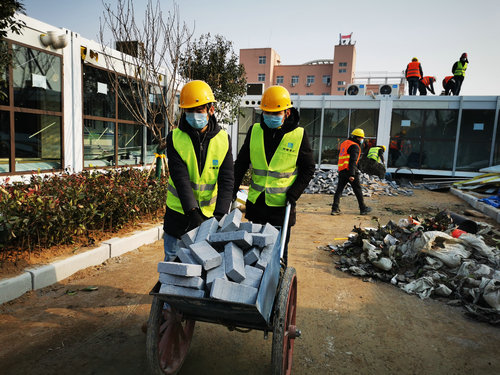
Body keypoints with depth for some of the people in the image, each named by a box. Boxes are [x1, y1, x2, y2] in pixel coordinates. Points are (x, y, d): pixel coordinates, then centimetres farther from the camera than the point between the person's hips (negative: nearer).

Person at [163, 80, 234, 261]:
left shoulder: (223, 139, -5)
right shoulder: (175, 138, -8)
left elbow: (227, 180, -12)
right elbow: (180, 178, -18)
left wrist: (220, 213, -25)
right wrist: (191, 211, -29)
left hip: (210, 212, 1)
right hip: (179, 211, 0)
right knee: (173, 260, 12)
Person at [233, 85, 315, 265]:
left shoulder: (299, 135, -6)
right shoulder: (255, 131, 2)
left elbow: (308, 168, 1)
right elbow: (241, 163, 9)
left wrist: (294, 193, -11)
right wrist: (232, 190, 0)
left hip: (281, 204, -3)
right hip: (256, 202, 4)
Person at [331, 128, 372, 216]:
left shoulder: (344, 143, 19)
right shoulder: (355, 146, -8)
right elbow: (353, 161, -18)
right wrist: (352, 174, -23)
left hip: (341, 170, 8)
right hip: (349, 171, -7)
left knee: (339, 189, 5)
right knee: (358, 189, 5)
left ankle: (335, 209, -2)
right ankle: (363, 209, 15)